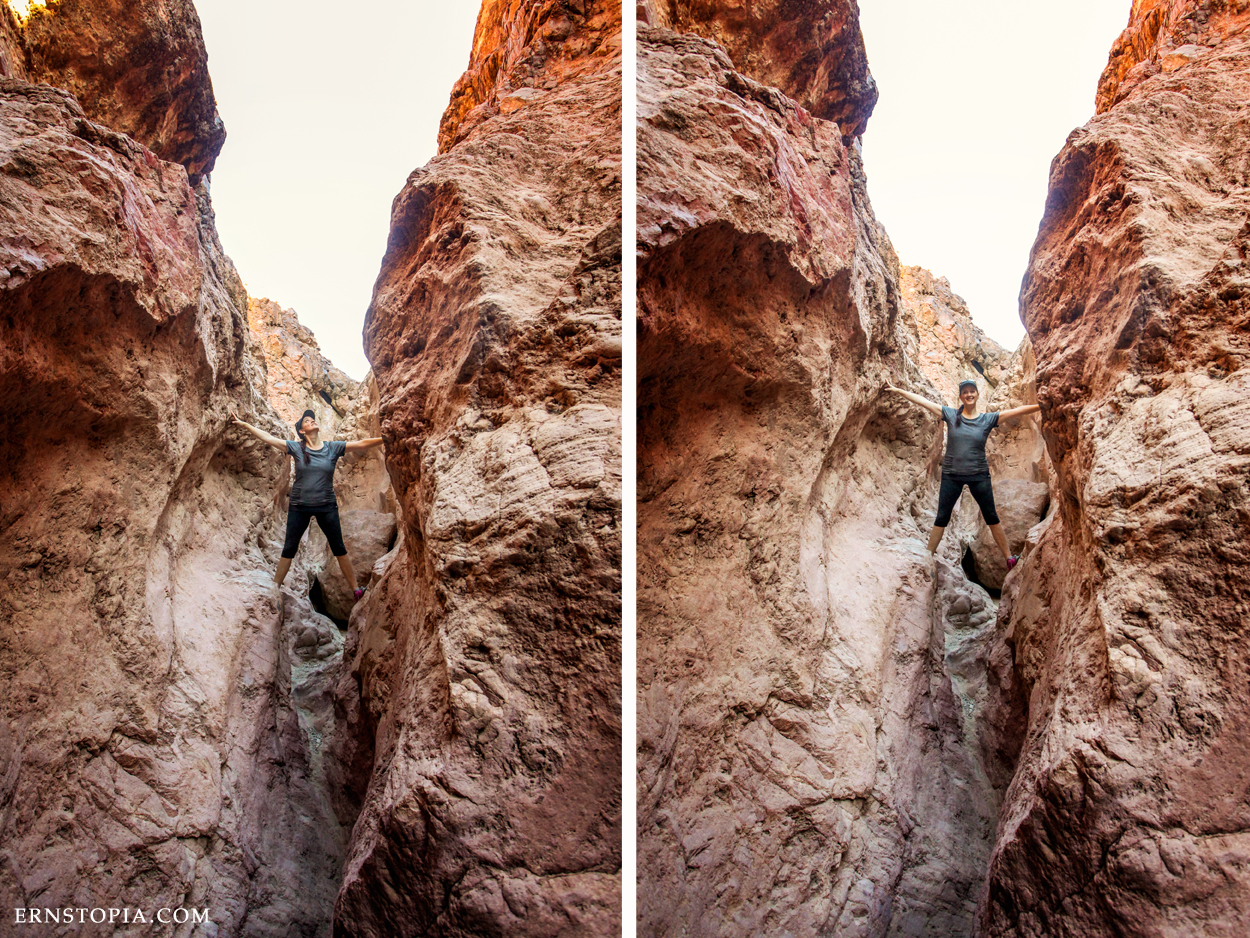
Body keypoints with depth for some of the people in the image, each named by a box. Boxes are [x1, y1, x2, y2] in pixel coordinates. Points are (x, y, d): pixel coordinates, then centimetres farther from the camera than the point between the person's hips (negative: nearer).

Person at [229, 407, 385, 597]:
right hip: (299, 507, 0)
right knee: (289, 549, 8)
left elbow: (361, 444, -7)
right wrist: (244, 424, -11)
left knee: (339, 549, 7)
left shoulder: (333, 447, -1)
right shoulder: (296, 448, -2)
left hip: (327, 506, 0)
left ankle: (355, 589, 14)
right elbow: (267, 438, -5)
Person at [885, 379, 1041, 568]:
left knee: (991, 518, 8)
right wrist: (897, 390, -3)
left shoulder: (988, 419, 0)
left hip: (979, 476, 0)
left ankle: (1009, 558, 16)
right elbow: (922, 401, -1)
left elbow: (1018, 411, -6)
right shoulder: (950, 415, 1)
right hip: (951, 474, 0)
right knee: (941, 518, 6)